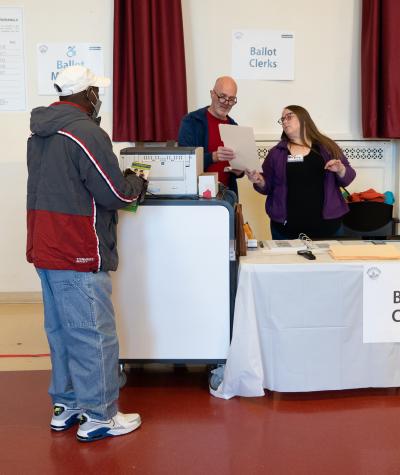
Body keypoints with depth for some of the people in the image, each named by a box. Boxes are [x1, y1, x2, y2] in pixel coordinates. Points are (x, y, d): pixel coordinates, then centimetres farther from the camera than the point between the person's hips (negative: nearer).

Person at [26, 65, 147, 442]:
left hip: (44, 248, 9)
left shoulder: (40, 132, 13)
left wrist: (121, 181, 17)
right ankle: (98, 417, 8)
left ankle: (65, 405, 27)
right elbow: (116, 194, -16)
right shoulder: (86, 132, -16)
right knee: (94, 334, -1)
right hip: (77, 254, -9)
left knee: (61, 330, 16)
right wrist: (137, 183, 5)